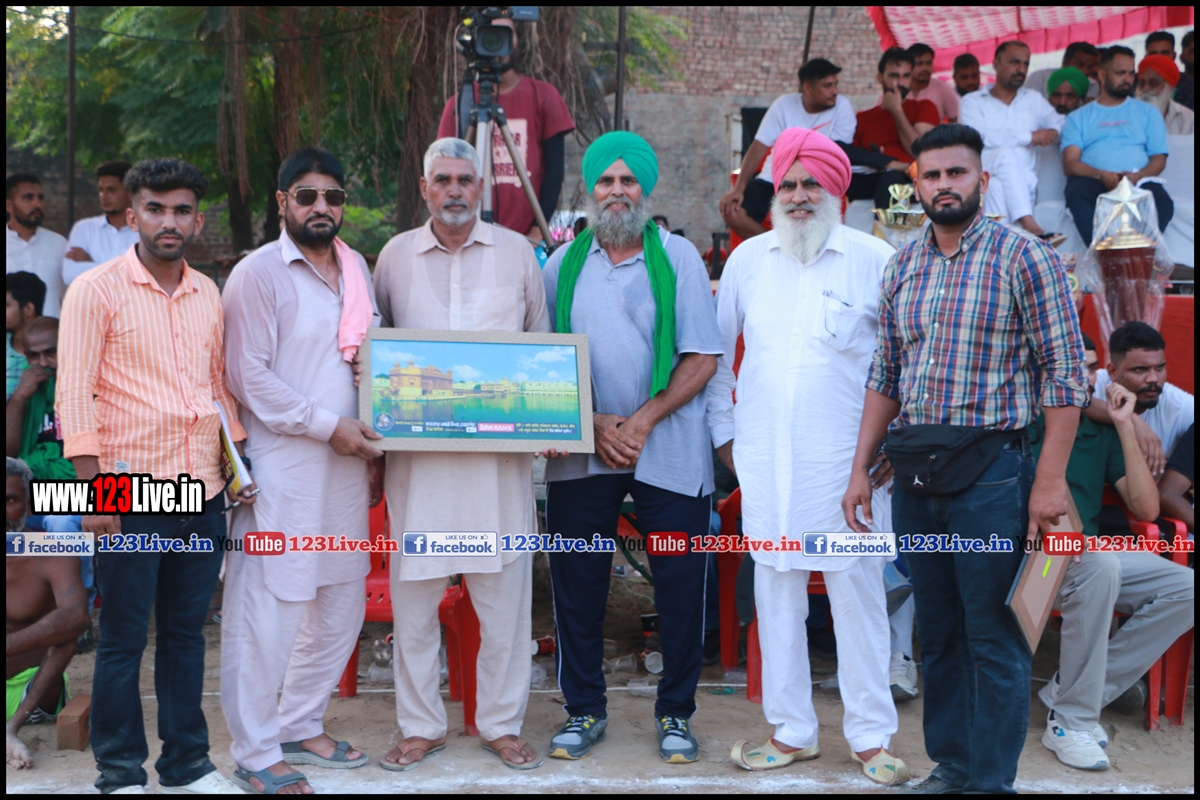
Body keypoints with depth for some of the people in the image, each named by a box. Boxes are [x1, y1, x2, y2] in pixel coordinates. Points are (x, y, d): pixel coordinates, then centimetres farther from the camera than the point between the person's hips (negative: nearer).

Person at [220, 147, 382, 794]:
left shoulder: (356, 268, 14)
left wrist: (376, 450, 15)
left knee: (341, 603, 13)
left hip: (346, 464, 7)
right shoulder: (257, 273, -7)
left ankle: (300, 726, 30)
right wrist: (329, 426, -14)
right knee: (267, 608, -3)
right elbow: (248, 377, -13)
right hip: (281, 468, -7)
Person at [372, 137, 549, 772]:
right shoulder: (395, 256, 9)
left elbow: (543, 346, 12)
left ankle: (502, 724, 19)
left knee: (504, 594, 4)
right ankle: (420, 726, 20)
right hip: (417, 449, 1)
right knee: (413, 592, 5)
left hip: (500, 450, 0)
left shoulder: (515, 253, 7)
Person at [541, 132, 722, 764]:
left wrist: (642, 421, -13)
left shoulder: (678, 257, 2)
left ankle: (675, 713, 18)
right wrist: (593, 423, -8)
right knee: (576, 581, 7)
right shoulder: (563, 264, 9)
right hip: (581, 453, 2)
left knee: (680, 585, 2)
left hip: (669, 452, -2)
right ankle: (583, 709, 22)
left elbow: (702, 358, -3)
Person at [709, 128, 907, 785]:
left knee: (858, 593, 3)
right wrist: (722, 430, 12)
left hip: (847, 459, -3)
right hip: (764, 460, 3)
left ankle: (871, 736, 17)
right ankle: (791, 731, 22)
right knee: (775, 593, 9)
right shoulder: (748, 260, 8)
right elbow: (716, 353, 16)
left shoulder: (873, 260, -1)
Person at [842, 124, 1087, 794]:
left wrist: (1051, 479, -13)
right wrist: (862, 468, 11)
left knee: (994, 639, 1)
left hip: (989, 471, -5)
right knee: (937, 632, 14)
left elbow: (1065, 372, -8)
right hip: (914, 474, 6)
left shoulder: (1025, 258, -6)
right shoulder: (903, 267, 10)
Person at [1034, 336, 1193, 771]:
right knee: (1101, 566, -36)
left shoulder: (1102, 433, 14)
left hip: (1090, 552, 6)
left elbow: (1146, 508, 6)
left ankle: (1072, 690, -13)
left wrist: (1125, 426, 3)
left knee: (1186, 587, -13)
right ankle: (1070, 721, -24)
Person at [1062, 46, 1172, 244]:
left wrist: (1138, 176, -10)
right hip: (1093, 181, -1)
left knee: (1162, 202, -33)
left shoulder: (1148, 112, 23)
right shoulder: (1078, 118, 19)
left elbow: (1159, 159, 14)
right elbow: (1070, 164, 6)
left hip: (1138, 182, 2)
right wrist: (1101, 174, -15)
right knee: (1078, 196, -38)